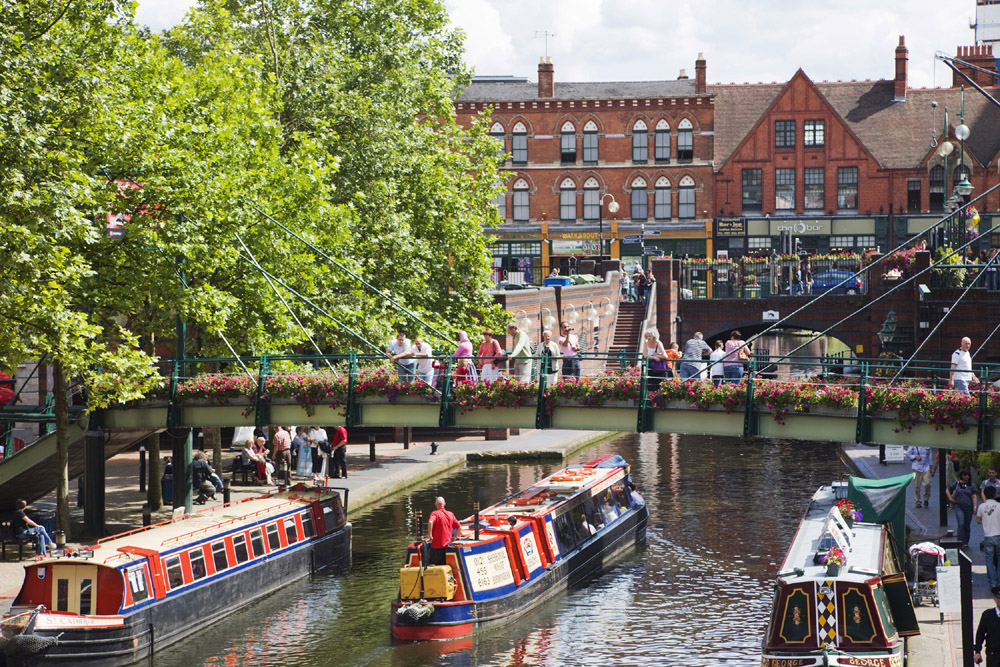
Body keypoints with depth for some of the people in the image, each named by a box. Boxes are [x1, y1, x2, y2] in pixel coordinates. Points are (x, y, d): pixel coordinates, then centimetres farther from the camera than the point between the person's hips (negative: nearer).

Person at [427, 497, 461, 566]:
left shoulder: (435, 513, -8)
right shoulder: (450, 514, 8)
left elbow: (430, 522, -29)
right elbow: (459, 527, 12)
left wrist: (430, 535, -21)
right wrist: (454, 537, 19)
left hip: (437, 545, -5)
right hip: (447, 544, 5)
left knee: (433, 565, 0)